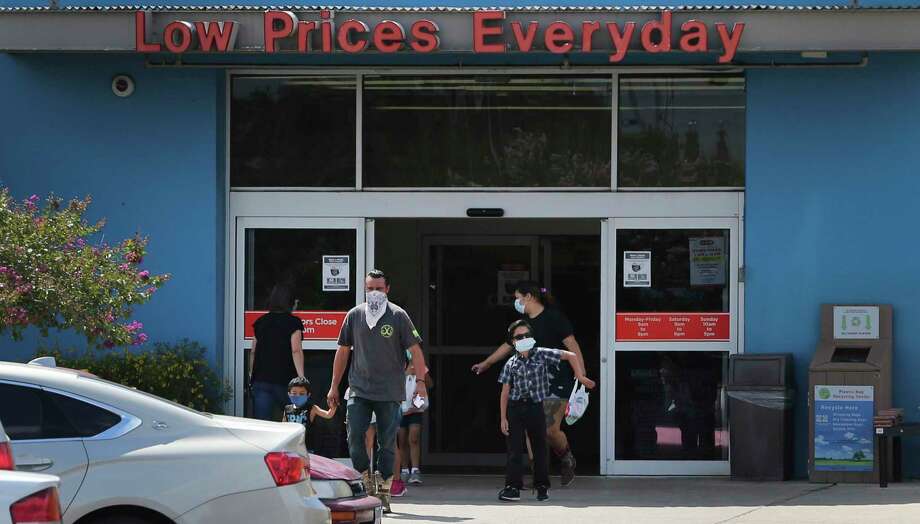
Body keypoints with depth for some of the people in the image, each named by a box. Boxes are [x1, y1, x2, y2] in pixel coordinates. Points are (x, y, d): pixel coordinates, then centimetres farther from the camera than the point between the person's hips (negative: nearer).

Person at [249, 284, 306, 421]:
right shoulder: (293, 322, -3)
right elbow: (296, 351, -12)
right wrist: (301, 377, -14)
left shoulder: (260, 322, 11)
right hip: (284, 379, -3)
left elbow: (253, 351, 16)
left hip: (260, 379, 3)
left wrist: (251, 373, 25)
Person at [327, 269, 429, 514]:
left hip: (389, 393, -2)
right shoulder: (354, 315, 7)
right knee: (354, 437, -10)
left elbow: (415, 349, 0)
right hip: (359, 390, 2)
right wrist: (334, 386, 12)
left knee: (388, 443, 2)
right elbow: (343, 351, 13)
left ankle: (384, 493, 8)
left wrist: (420, 381, -10)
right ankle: (367, 480, 6)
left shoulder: (398, 316, -1)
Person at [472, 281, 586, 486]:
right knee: (530, 430, -5)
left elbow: (572, 346, -11)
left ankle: (567, 458, 19)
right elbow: (508, 346, 30)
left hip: (556, 381, -7)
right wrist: (485, 364, 42)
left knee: (551, 429, -11)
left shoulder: (554, 317, -8)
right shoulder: (524, 322, 14)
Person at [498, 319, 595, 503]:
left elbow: (571, 356, 2)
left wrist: (580, 377, -6)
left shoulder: (542, 355, 0)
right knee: (514, 448, -5)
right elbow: (505, 392, 4)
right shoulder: (511, 364, 3)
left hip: (535, 407, 0)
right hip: (515, 407, 0)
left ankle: (542, 486, 18)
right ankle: (513, 487, -5)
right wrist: (503, 418, 0)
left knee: (539, 447, 7)